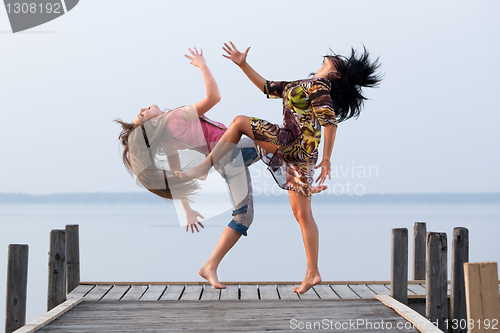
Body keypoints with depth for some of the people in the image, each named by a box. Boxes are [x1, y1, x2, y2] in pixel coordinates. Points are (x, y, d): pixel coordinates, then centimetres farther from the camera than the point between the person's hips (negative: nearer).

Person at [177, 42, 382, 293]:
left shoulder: (319, 87, -3)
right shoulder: (299, 86, 25)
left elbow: (330, 122, -14)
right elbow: (267, 87, 32)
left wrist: (326, 159, -18)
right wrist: (243, 65, 27)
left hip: (294, 145, -9)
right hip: (297, 155, 9)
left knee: (240, 122, -4)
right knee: (302, 215, 7)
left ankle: (204, 166, -7)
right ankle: (312, 273, 8)